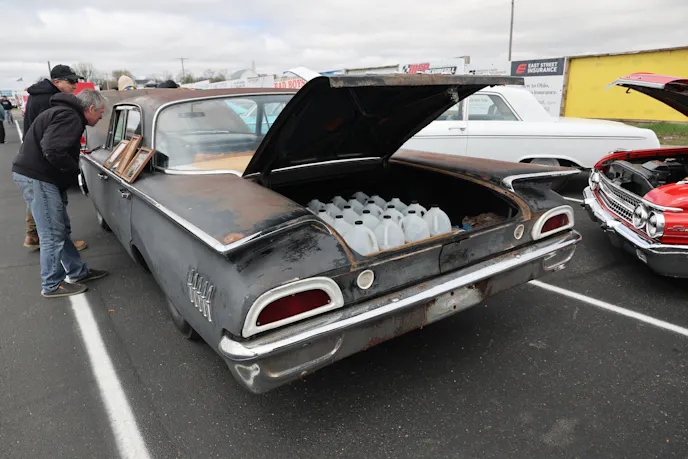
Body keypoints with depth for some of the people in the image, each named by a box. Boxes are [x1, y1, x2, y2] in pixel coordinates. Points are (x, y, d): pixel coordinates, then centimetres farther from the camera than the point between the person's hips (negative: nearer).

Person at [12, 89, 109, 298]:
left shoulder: (65, 113, 19)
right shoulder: (70, 118, -16)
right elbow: (52, 150, -29)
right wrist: (74, 168, -13)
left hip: (33, 174, 11)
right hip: (36, 178, -11)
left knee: (62, 230, 17)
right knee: (53, 235, -3)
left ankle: (78, 272, 28)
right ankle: (52, 285, 8)